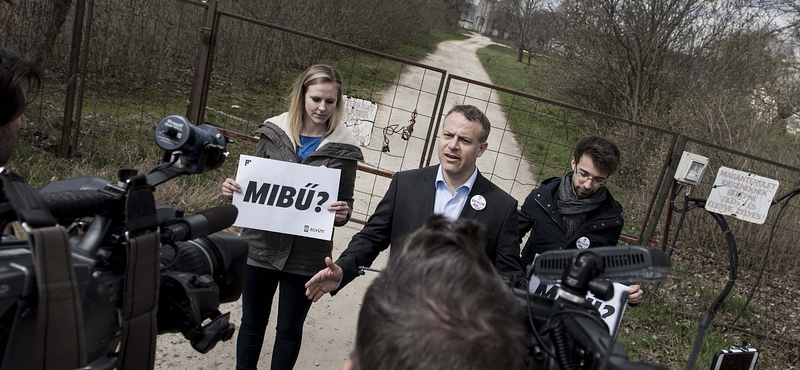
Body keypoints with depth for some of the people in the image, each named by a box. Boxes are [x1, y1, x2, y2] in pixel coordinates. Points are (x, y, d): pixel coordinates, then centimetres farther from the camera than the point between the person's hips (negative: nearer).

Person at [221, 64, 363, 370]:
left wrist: (342, 214, -20)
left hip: (306, 257, -1)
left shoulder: (342, 148, -6)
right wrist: (234, 189, -12)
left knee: (290, 329, 14)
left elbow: (346, 202, 2)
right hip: (261, 245, 2)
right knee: (252, 322, 17)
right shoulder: (274, 132, -2)